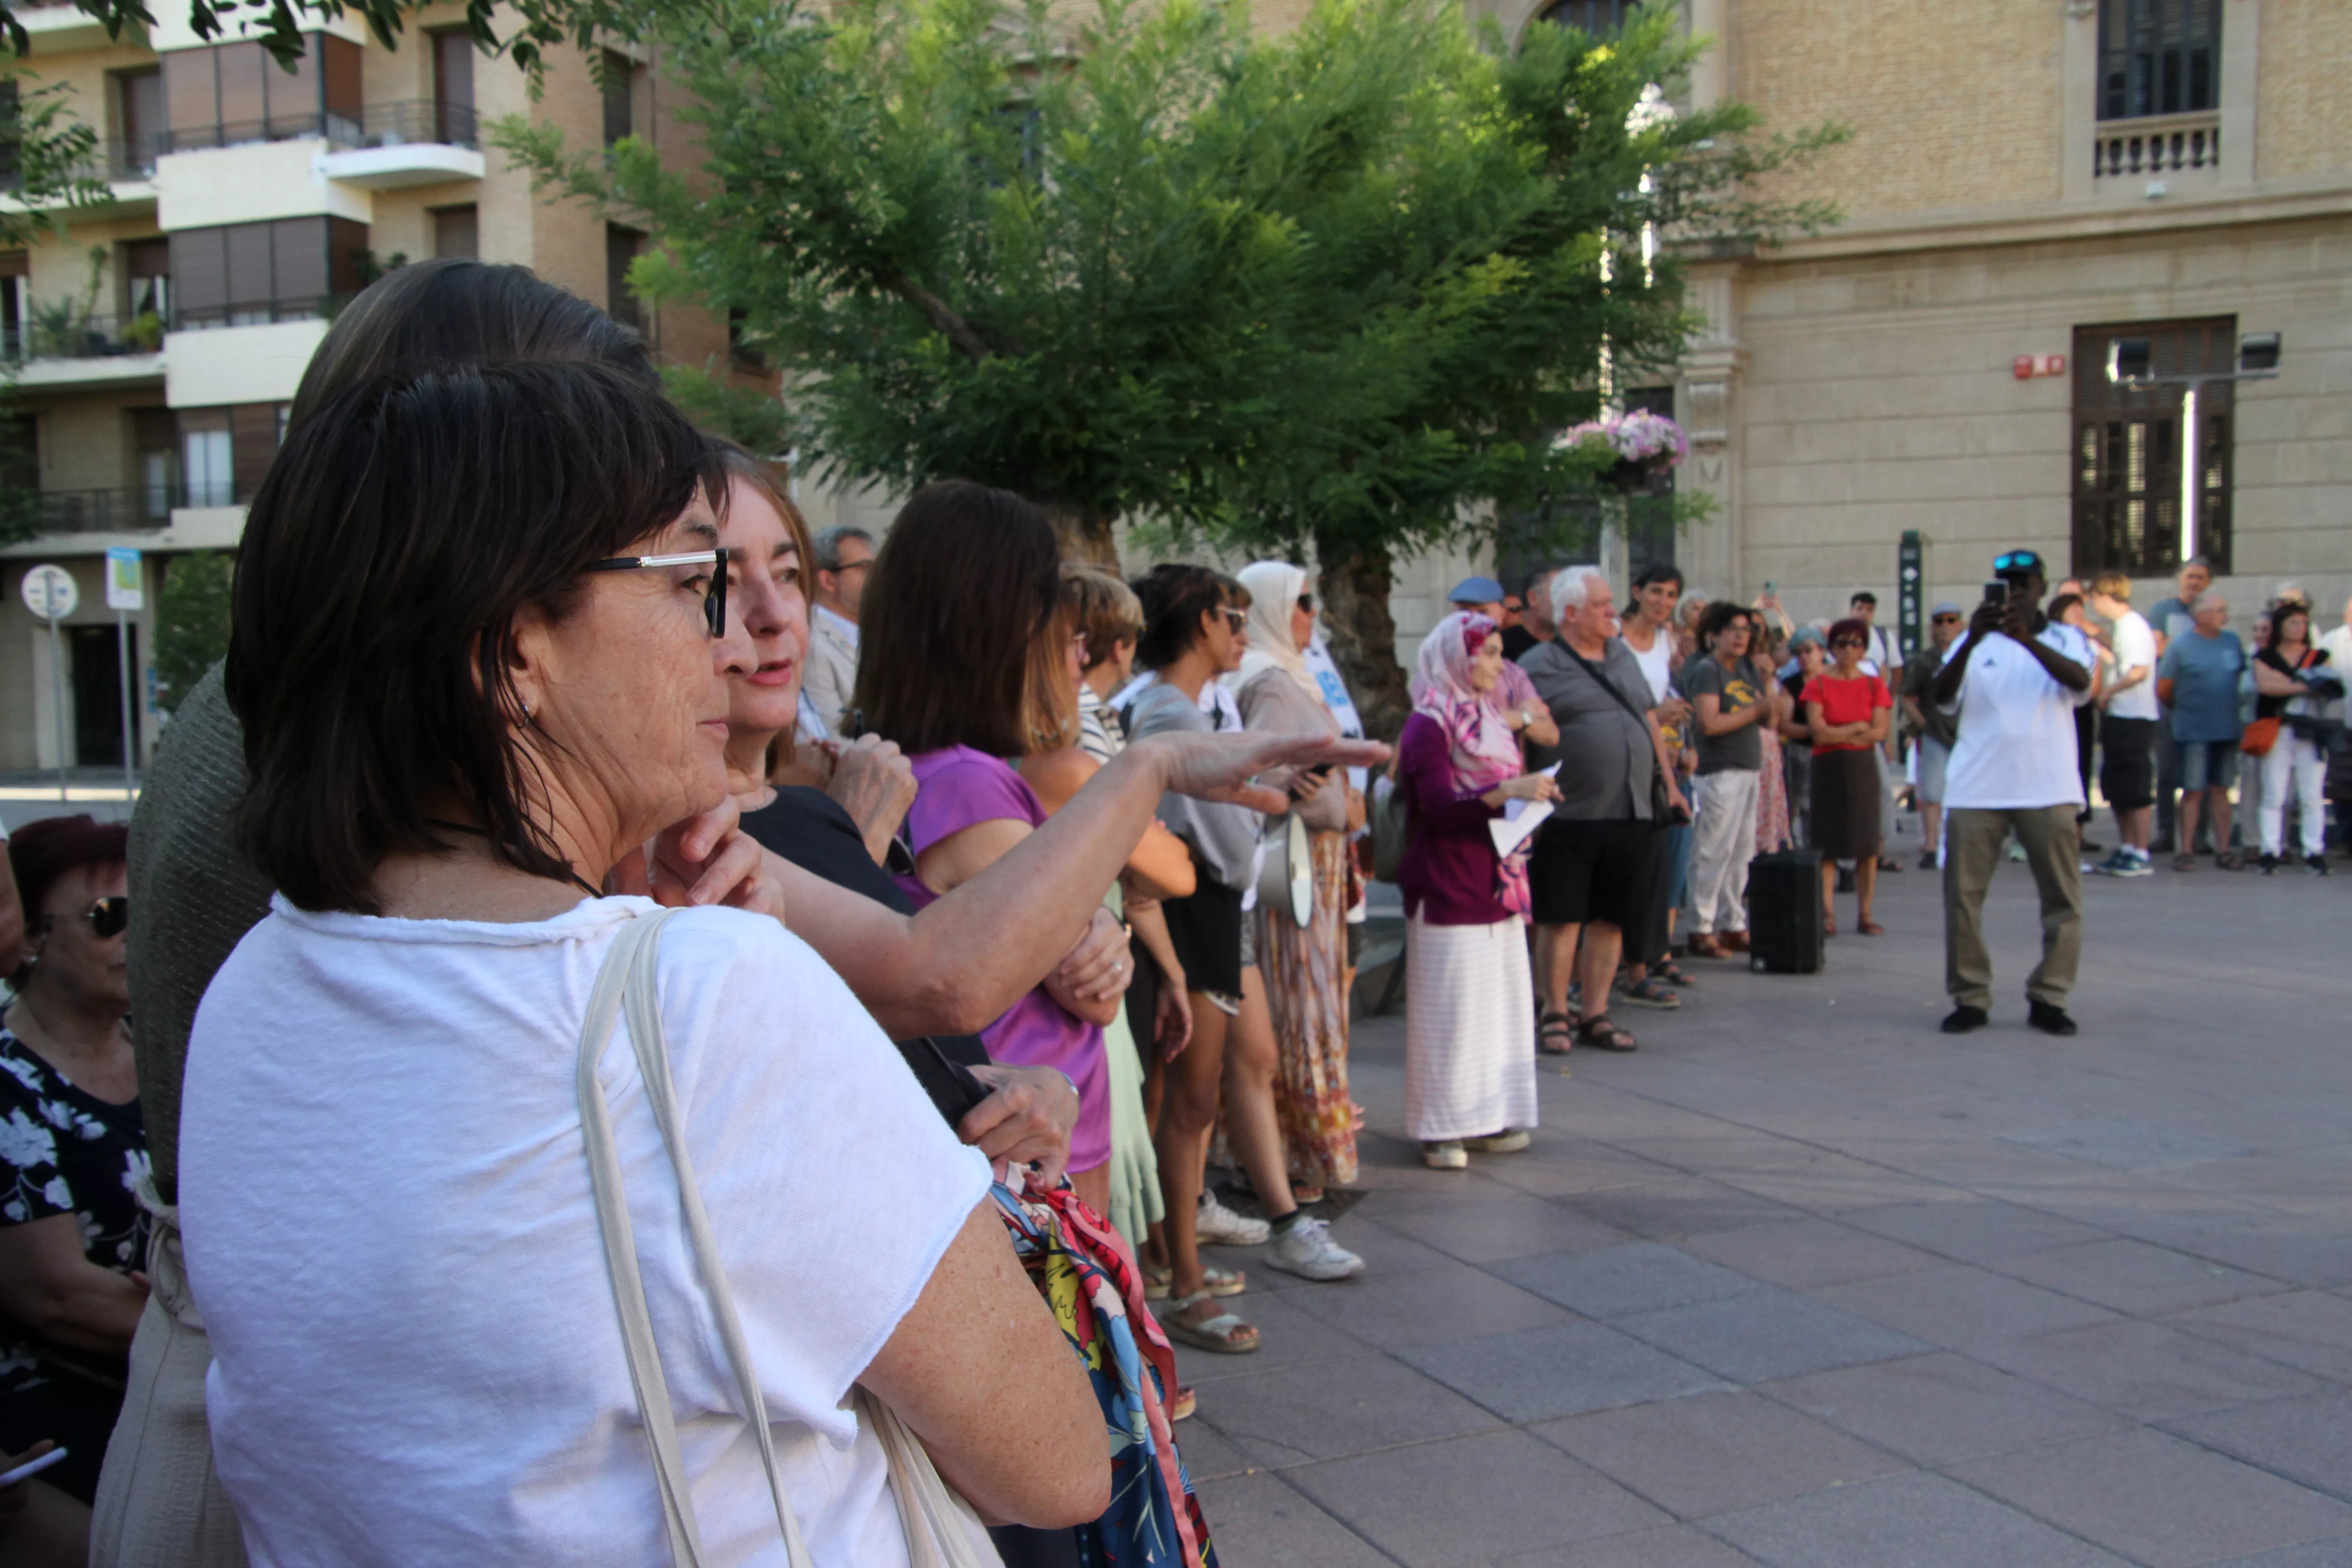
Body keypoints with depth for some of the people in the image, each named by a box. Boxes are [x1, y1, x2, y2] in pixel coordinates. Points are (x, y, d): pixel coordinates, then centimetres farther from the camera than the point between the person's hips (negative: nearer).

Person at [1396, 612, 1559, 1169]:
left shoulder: (1483, 719, 17)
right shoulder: (1429, 726, -9)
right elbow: (1439, 806, -20)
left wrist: (1528, 794, 8)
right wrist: (1509, 790, -29)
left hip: (1495, 886, 8)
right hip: (1449, 889, -8)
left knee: (1499, 1002, 9)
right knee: (1449, 1009, -5)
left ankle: (1486, 1118, 18)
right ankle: (1441, 1130, 2)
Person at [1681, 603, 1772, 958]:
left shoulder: (1746, 669, 15)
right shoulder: (1706, 670, -9)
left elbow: (1766, 719, 17)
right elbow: (1708, 723, -21)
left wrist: (1767, 685, 2)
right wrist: (1754, 711, -14)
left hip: (1748, 770, 8)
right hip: (1719, 772, -8)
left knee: (1742, 852, 11)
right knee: (1714, 852, -7)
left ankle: (1733, 925, 19)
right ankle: (1701, 931, -2)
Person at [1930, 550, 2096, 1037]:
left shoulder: (2066, 639, 11)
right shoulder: (1975, 642, 13)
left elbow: (2081, 683, -12)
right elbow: (1942, 697, -5)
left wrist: (2027, 638, -26)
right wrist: (1973, 638, -20)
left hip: (2048, 790, 0)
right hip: (1976, 790, 1)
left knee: (2063, 897, 0)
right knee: (1962, 895, -2)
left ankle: (2048, 998, 10)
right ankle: (1970, 998, 6)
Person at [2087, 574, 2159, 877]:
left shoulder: (2132, 625, -15)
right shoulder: (2120, 625, 14)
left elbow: (2139, 671, -22)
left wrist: (2108, 692, -12)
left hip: (2133, 718, -10)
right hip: (2118, 716, 10)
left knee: (2135, 789, -5)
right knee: (2116, 789, 14)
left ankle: (2141, 855, 0)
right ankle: (2125, 849, 21)